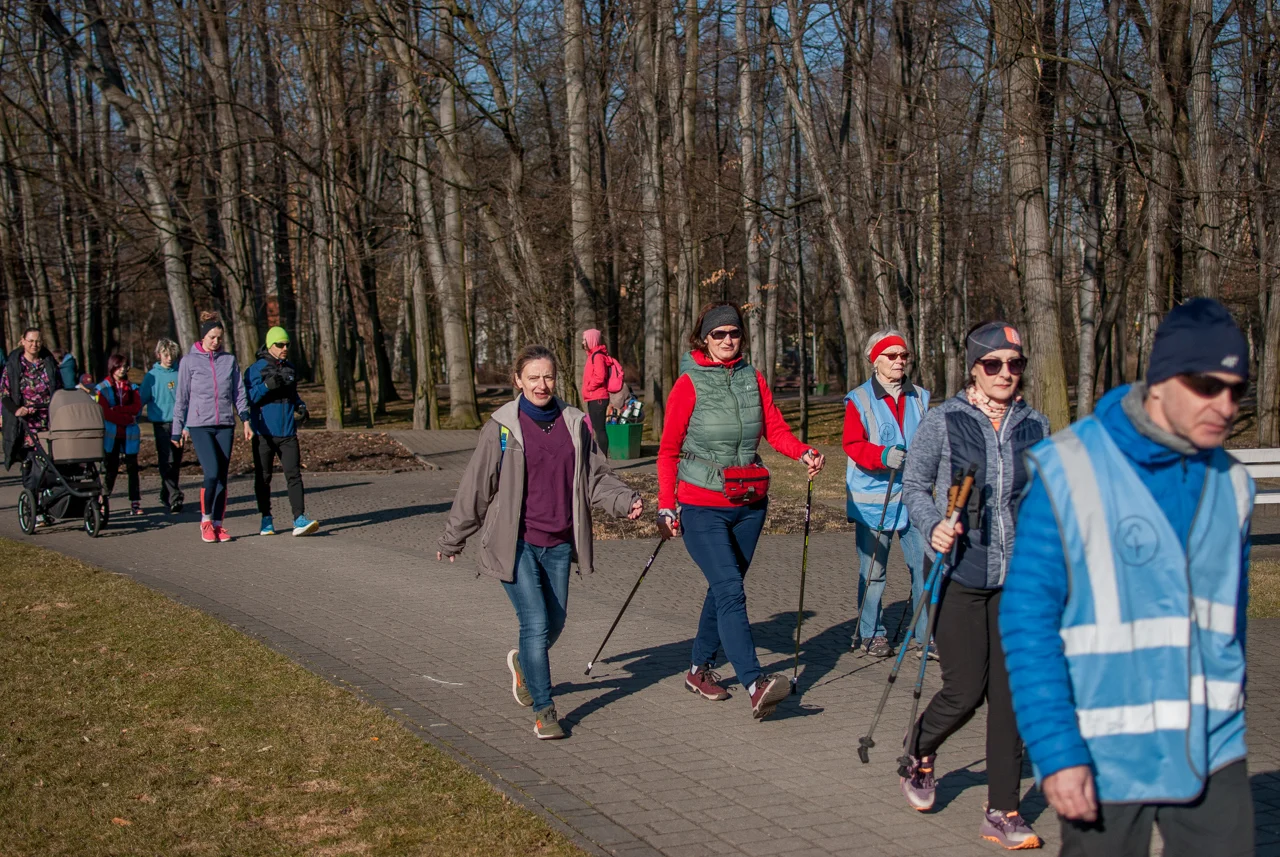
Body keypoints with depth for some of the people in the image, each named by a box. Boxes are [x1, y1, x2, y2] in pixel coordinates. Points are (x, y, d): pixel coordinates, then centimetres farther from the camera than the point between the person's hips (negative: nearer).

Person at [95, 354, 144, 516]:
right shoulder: (102, 388, 2)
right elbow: (105, 413, -8)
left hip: (130, 434, 3)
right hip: (111, 434, -3)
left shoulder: (132, 387, 12)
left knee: (132, 467, 0)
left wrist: (117, 409, -13)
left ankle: (135, 502, 0)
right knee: (110, 468, -3)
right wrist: (128, 418, -10)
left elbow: (137, 407, -2)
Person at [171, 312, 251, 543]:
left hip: (225, 425, 3)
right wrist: (178, 428, 7)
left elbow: (239, 391, 14)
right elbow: (181, 396, 6)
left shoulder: (229, 360, 10)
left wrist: (245, 419, 5)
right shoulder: (189, 361, 3)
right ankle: (205, 520, 2)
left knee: (222, 476, 3)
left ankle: (218, 524, 11)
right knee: (212, 472, -15)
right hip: (199, 425, -3)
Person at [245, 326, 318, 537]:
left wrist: (300, 406, 7)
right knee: (263, 478, 6)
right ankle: (266, 520, 20)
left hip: (288, 433, 3)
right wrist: (266, 386, -22)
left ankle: (299, 520, -16)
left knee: (294, 475, -9)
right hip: (264, 434, -3)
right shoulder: (255, 370, -2)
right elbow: (246, 399, -9)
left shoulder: (290, 369, 14)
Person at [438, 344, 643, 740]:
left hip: (559, 543, 4)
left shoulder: (574, 423, 4)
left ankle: (523, 662, 47)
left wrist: (624, 500, -11)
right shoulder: (502, 427, -6)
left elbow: (596, 477, 9)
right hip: (517, 544, -4)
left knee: (555, 623, 14)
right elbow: (476, 486, 0)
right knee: (536, 624, -10)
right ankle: (544, 711, 2)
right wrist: (452, 539, 7)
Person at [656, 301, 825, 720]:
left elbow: (775, 428, 2)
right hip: (701, 507, -5)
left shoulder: (753, 379, 8)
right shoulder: (689, 384, -5)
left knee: (724, 589, 14)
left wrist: (803, 452, -18)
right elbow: (668, 450, -3)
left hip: (749, 504, 5)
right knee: (730, 591, -16)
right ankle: (756, 685, -25)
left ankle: (699, 669, 31)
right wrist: (666, 506, -7)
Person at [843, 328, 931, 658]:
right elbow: (853, 444, -8)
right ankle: (872, 634, 18)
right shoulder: (859, 399, 0)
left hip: (913, 495, 3)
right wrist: (883, 456, -25)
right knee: (873, 571, 4)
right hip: (873, 498, -3)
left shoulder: (920, 397, 13)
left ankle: (928, 635, 8)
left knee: (925, 565, -2)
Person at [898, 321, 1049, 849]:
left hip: (1017, 577, 3)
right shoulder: (944, 421, -4)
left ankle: (1003, 813, 11)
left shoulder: (1035, 425, 6)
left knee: (1011, 691, 1)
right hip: (959, 573, -3)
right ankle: (920, 750, 31)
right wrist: (933, 526, -14)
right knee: (965, 690, -3)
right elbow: (914, 486, 2)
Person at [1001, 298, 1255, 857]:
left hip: (1214, 759, 4)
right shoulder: (1068, 473, -11)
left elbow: (1231, 622, 16)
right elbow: (1027, 620, -12)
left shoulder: (1231, 484, 5)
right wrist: (1056, 751, -17)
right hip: (1105, 759, -4)